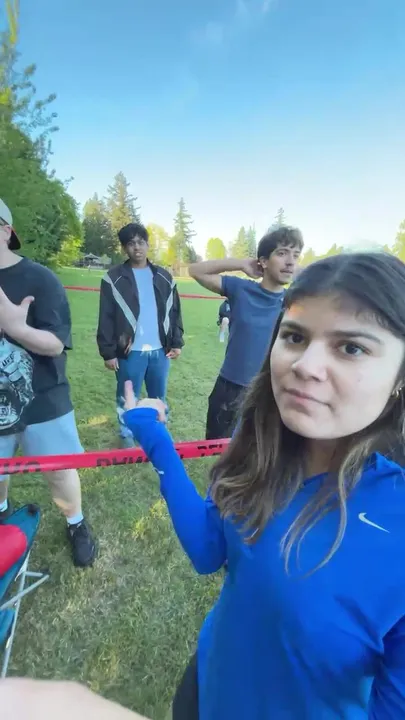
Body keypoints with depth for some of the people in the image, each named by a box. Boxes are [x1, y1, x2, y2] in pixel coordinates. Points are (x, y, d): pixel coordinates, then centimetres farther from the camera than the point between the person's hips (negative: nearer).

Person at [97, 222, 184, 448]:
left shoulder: (164, 277, 9)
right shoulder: (114, 278, -1)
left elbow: (175, 312, 11)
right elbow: (106, 318, -4)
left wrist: (177, 342, 5)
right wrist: (108, 352, -7)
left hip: (160, 350, 3)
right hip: (130, 352, -3)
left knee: (159, 398, 17)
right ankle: (127, 436, 31)